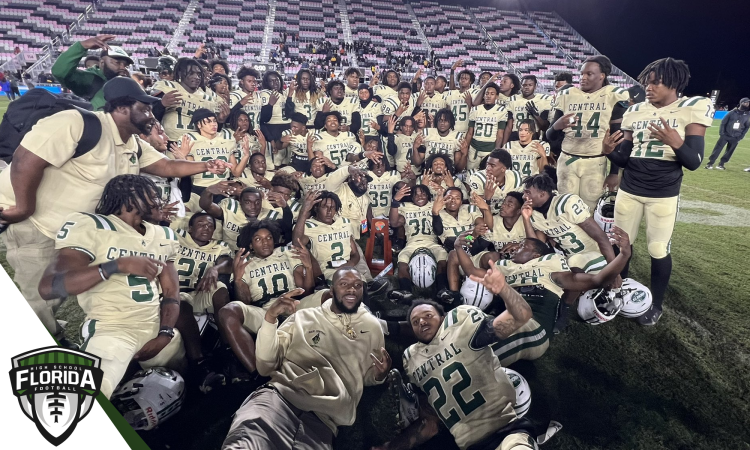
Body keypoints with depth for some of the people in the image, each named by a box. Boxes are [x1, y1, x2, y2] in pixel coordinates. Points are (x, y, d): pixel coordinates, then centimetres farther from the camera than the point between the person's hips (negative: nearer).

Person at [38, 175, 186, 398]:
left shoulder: (164, 237, 12)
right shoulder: (90, 226, -6)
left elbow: (171, 292, 9)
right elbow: (48, 287, -16)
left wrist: (165, 334, -7)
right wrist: (118, 265, -24)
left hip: (158, 327, 6)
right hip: (112, 328, -6)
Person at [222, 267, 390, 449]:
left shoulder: (372, 326, 17)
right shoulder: (304, 316, 15)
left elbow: (368, 378, 26)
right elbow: (265, 367, 11)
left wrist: (380, 375, 1)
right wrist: (270, 318, -3)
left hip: (324, 415, 1)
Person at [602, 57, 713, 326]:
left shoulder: (693, 109, -6)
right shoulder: (635, 112, 5)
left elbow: (694, 162, -11)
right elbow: (625, 159, 6)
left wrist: (676, 143, -30)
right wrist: (609, 151, -15)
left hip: (663, 195, -4)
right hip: (629, 191, 4)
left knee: (658, 250, 3)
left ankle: (656, 304, 21)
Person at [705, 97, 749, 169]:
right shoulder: (732, 112, -3)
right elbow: (723, 122, 1)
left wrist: (741, 137, 2)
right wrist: (721, 133, -8)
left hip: (735, 138, 2)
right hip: (725, 135, -2)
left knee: (729, 152, 5)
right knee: (717, 149, -5)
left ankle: (721, 164, 15)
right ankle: (710, 163, -2)